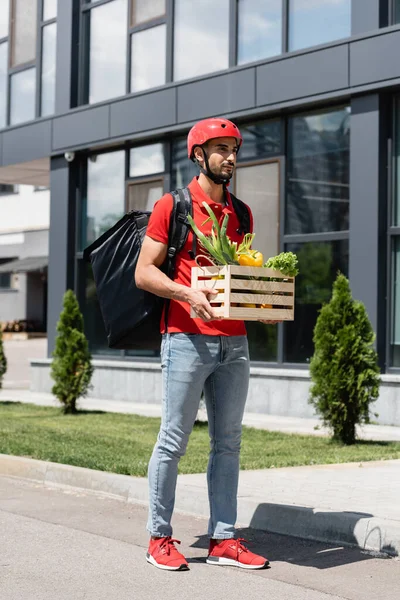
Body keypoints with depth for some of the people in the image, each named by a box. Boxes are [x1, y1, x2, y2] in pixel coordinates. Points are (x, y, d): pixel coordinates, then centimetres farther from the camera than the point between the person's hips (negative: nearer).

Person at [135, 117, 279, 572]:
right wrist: (188, 293, -20)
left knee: (228, 442, 6)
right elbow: (144, 272, -4)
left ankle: (223, 539, 12)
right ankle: (159, 538, 9)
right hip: (187, 338, -5)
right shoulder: (172, 206, 0)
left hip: (234, 342, 6)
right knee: (174, 440, -1)